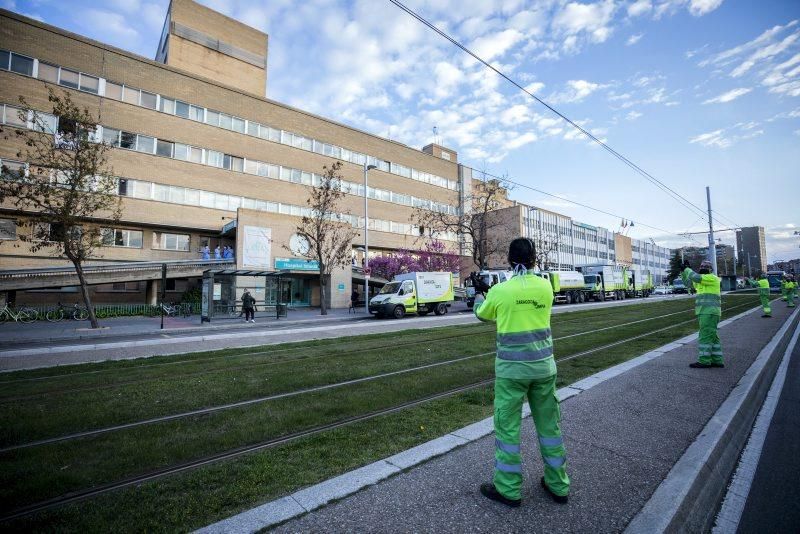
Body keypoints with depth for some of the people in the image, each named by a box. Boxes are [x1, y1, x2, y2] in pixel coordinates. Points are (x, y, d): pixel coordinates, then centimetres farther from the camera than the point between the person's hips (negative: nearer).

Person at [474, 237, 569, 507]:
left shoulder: (500, 290, -13)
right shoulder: (546, 287, -2)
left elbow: (483, 315, 7)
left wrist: (478, 298, 28)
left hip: (512, 367, -4)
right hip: (543, 364, 4)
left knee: (507, 426, 8)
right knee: (549, 423, 18)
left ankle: (508, 489, 20)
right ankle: (558, 484, 33)